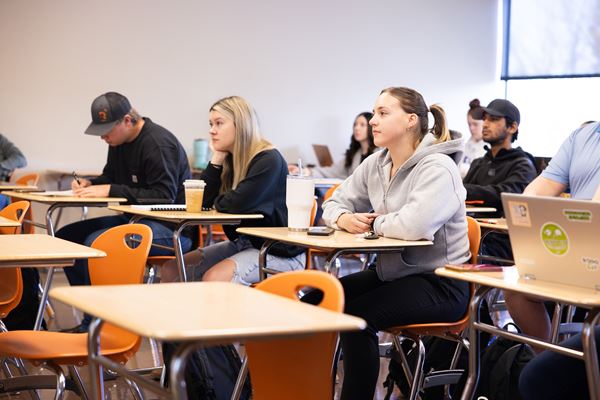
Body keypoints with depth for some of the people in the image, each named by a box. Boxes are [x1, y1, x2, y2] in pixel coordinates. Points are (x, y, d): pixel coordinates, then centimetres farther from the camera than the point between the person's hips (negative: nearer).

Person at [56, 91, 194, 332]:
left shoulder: (158, 145, -18)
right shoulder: (119, 141, 11)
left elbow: (164, 196, -25)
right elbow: (110, 177, 27)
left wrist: (111, 191, -25)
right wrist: (89, 184, 3)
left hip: (171, 229, -10)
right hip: (136, 219, 10)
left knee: (95, 243, -30)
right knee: (65, 236, 2)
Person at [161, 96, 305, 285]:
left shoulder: (269, 160, -18)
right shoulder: (229, 159, 8)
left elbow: (237, 205, -28)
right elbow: (203, 201, 0)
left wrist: (217, 202, -5)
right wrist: (217, 157, -5)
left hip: (280, 252, -9)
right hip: (243, 243, 9)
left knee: (213, 278, -31)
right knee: (171, 270, -1)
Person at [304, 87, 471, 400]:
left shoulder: (437, 168, -18)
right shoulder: (375, 164, 7)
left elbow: (413, 226, -34)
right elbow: (335, 203, 16)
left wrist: (374, 223, -14)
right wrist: (344, 219, -8)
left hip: (437, 283, -8)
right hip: (390, 273, 8)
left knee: (356, 315, -28)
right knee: (313, 303, -5)